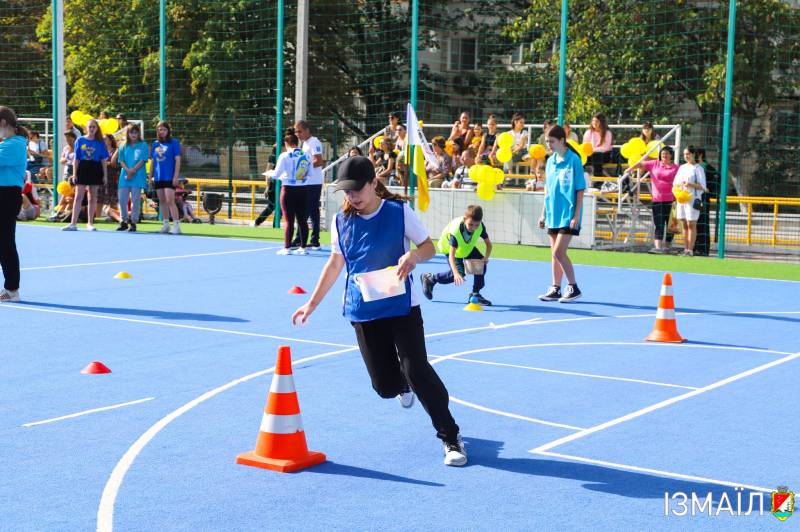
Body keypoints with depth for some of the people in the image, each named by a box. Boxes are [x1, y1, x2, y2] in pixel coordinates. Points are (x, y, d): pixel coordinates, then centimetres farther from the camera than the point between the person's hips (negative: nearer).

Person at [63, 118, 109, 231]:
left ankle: (90, 223, 15)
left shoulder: (100, 142, 4)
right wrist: (74, 174, -1)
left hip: (96, 170, 1)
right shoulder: (80, 141, 4)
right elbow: (76, 159, 4)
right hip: (83, 168, -1)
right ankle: (73, 223, -7)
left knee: (92, 197, 7)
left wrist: (105, 175, -1)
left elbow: (104, 160, 4)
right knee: (78, 197, -5)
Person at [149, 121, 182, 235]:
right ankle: (166, 224, 17)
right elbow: (153, 161, 17)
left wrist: (176, 176, -12)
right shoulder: (155, 144, 12)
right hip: (158, 177, 6)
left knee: (170, 201, -13)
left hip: (169, 177, -5)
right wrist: (150, 176, 12)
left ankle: (176, 225, -13)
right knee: (162, 201, 9)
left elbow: (177, 160, -5)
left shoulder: (174, 142, -2)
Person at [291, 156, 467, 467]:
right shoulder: (341, 222, 3)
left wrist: (414, 256, -25)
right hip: (362, 311, 3)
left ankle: (451, 437, -4)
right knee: (384, 385, 4)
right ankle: (404, 384, 45)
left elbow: (428, 247, -1)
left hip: (402, 307, -3)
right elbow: (335, 264, 14)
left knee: (416, 368, -16)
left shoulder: (400, 212, -7)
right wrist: (312, 304, 15)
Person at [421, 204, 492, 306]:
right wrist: (456, 273, -57)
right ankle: (429, 279, 4)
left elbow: (488, 244, -15)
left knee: (481, 264, -14)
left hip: (468, 246, 5)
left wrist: (486, 258, -32)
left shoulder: (480, 226, -31)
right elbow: (451, 255, -45)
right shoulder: (455, 230, -43)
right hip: (449, 246, -5)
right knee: (460, 273, -18)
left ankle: (475, 294, 0)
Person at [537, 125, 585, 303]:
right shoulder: (550, 161, 10)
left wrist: (576, 215, -14)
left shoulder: (573, 160, -9)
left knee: (559, 252, -11)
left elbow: (580, 190, -10)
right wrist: (544, 213, 15)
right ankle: (555, 289, 16)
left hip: (568, 216, -7)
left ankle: (573, 288, 1)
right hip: (553, 215, 7)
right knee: (555, 253, 9)